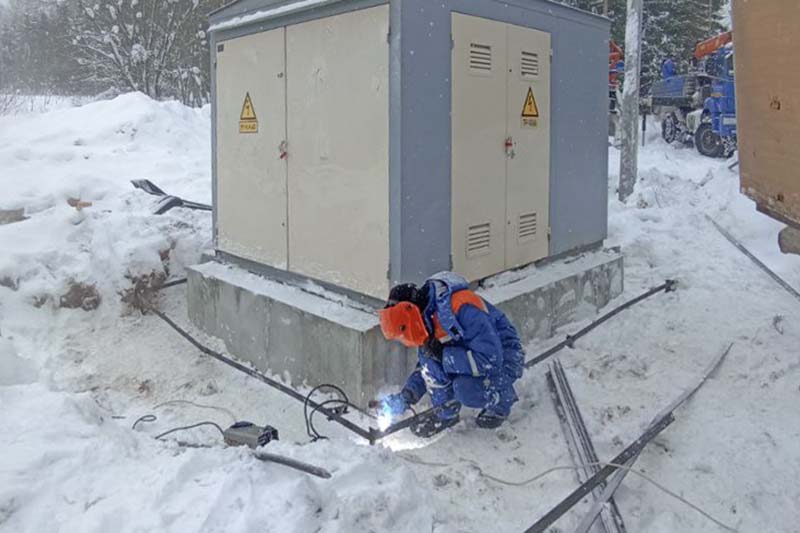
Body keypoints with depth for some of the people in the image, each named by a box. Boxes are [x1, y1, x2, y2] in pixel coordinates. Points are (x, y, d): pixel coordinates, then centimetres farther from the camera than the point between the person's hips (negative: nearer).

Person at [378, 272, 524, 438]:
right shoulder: (426, 315, -6)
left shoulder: (463, 308, -33)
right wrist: (407, 395, -6)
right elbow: (426, 366, 7)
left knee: (465, 389, -33)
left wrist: (443, 355, -32)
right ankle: (446, 413, -1)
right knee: (428, 353, -19)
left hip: (505, 360, -7)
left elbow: (490, 360, -34)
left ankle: (500, 401, 0)